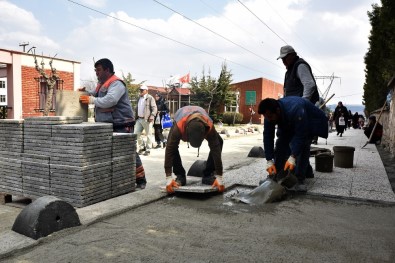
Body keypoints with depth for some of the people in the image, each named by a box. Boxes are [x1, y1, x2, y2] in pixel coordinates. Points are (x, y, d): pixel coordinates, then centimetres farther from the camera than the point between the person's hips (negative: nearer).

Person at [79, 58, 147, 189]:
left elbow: (109, 100, -28)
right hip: (107, 126, 10)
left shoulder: (116, 83, -13)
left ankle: (140, 180, 7)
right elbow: (95, 95, 32)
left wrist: (90, 100, -19)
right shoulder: (101, 84, 18)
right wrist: (86, 93, 12)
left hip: (122, 125, -9)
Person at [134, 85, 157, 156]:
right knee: (136, 133, 4)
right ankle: (142, 147, 21)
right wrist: (136, 117, 18)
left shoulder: (150, 98, -4)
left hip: (147, 119, -7)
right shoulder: (139, 98, 20)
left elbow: (154, 108, -12)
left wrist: (152, 116, -24)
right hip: (139, 119, 7)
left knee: (148, 135, 0)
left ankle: (148, 150, 9)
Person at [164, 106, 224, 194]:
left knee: (218, 142, -18)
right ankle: (180, 176, -10)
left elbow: (216, 150, -38)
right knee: (172, 145, -27)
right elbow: (170, 150, -43)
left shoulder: (210, 127, -43)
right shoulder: (179, 126, -47)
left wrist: (219, 177, -38)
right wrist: (168, 178, -46)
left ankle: (208, 175, -4)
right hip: (181, 119, -1)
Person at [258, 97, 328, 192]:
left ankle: (300, 180, -18)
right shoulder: (269, 114, -26)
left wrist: (292, 157, -48)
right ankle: (275, 176, -1)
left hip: (308, 123, -5)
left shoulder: (295, 109, -45)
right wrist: (269, 161, -29)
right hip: (288, 125, 5)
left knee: (303, 146, -24)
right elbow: (268, 137, -24)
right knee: (281, 144, -10)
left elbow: (301, 135, -42)